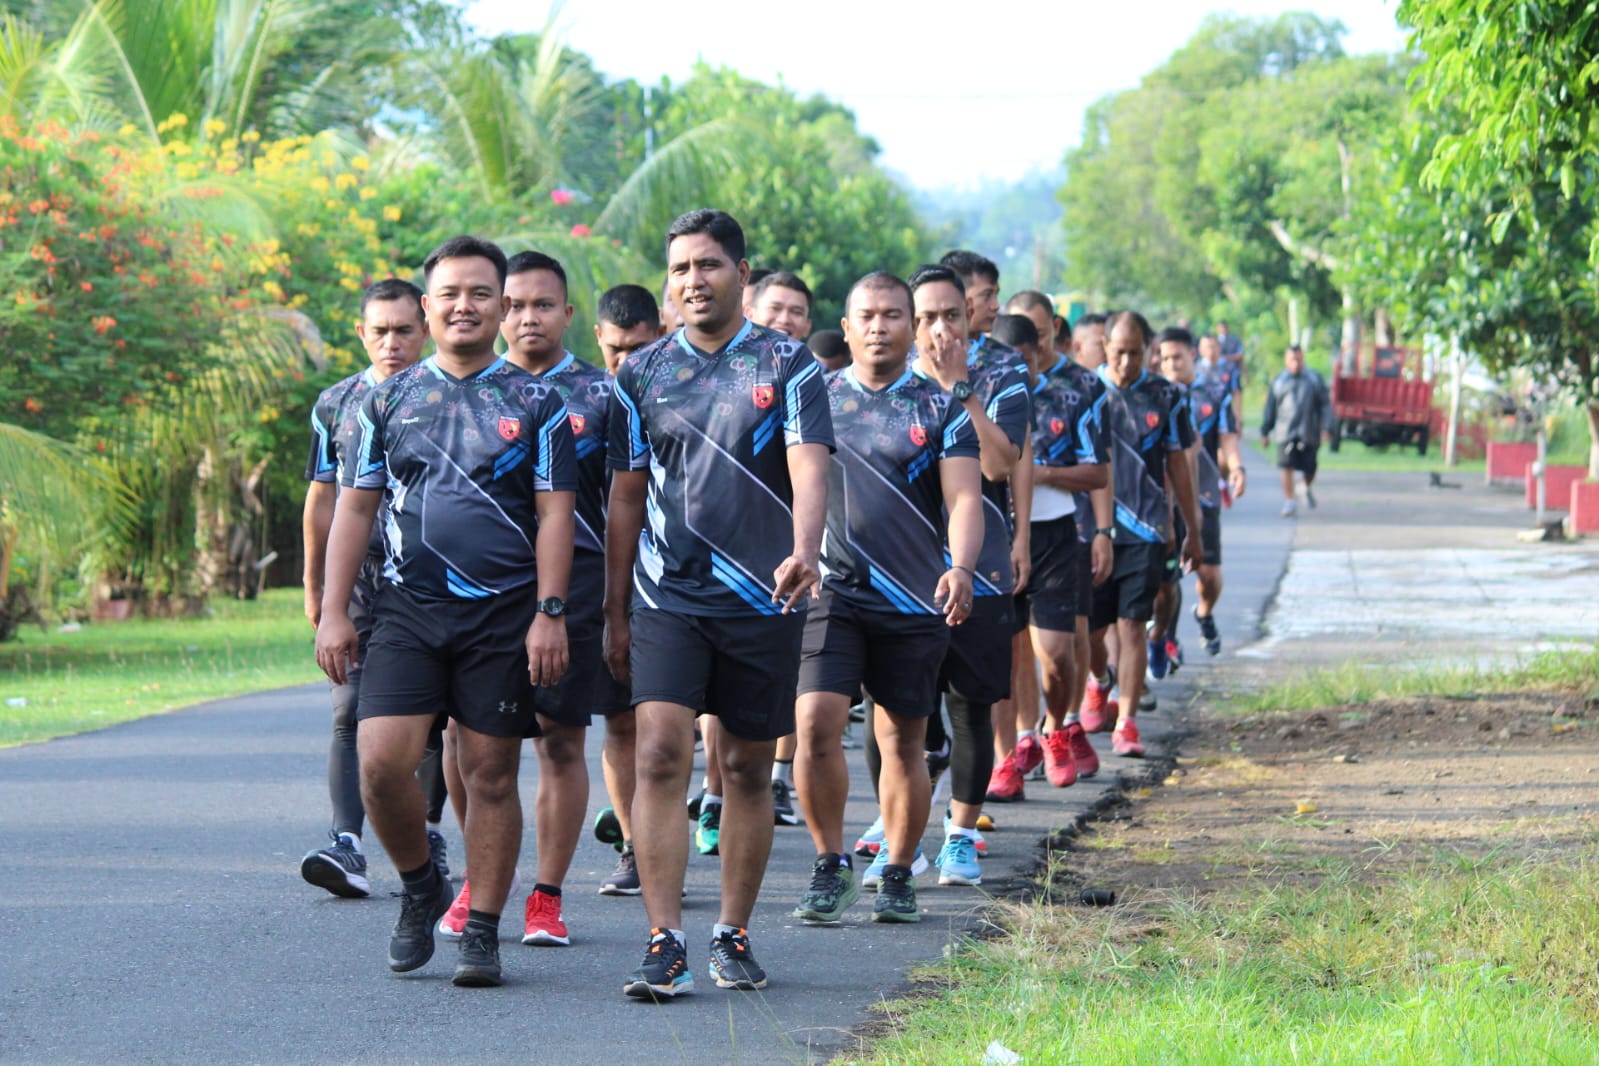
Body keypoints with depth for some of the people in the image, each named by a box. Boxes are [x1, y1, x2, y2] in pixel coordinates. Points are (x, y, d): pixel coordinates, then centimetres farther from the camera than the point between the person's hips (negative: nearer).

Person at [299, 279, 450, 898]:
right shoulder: (337, 405, 10)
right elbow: (322, 499, 15)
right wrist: (313, 586, 15)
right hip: (360, 580, 1)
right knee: (352, 713, -10)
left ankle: (426, 835, 18)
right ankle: (347, 845, -17)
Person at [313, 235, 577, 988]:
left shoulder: (534, 403, 5)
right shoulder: (390, 400, 10)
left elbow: (554, 514, 1)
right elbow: (354, 508, 11)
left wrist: (549, 613, -9)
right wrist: (333, 613, 4)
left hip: (504, 615, -1)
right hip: (408, 608, 1)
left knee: (491, 776, 1)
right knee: (381, 762, -13)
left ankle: (482, 933, 10)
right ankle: (420, 887, 12)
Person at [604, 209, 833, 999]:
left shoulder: (788, 367, 2)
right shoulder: (641, 373, 8)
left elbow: (808, 469, -11)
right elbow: (625, 499, 13)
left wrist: (803, 553, -30)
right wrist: (613, 614, 12)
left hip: (762, 600, -1)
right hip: (666, 597, 1)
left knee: (748, 770, 7)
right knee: (660, 757, -13)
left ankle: (733, 935, 19)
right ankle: (664, 943, -14)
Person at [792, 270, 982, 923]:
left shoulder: (940, 408, 4)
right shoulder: (815, 398, 8)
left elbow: (963, 497, -6)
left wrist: (960, 567, -23)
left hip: (915, 600, 0)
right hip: (831, 591, 0)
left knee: (903, 742, 6)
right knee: (816, 721, -15)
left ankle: (897, 877, 18)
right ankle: (830, 865, -2)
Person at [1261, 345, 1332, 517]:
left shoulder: (1314, 379, 7)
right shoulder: (1278, 381, 9)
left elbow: (1325, 404, 6)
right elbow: (1270, 408, 13)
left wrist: (1325, 427, -4)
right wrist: (1265, 432, 13)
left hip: (1308, 432, 0)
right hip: (1285, 432, 0)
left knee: (1309, 470, 4)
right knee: (1286, 467, -10)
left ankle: (1307, 488, 37)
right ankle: (1288, 502, -4)